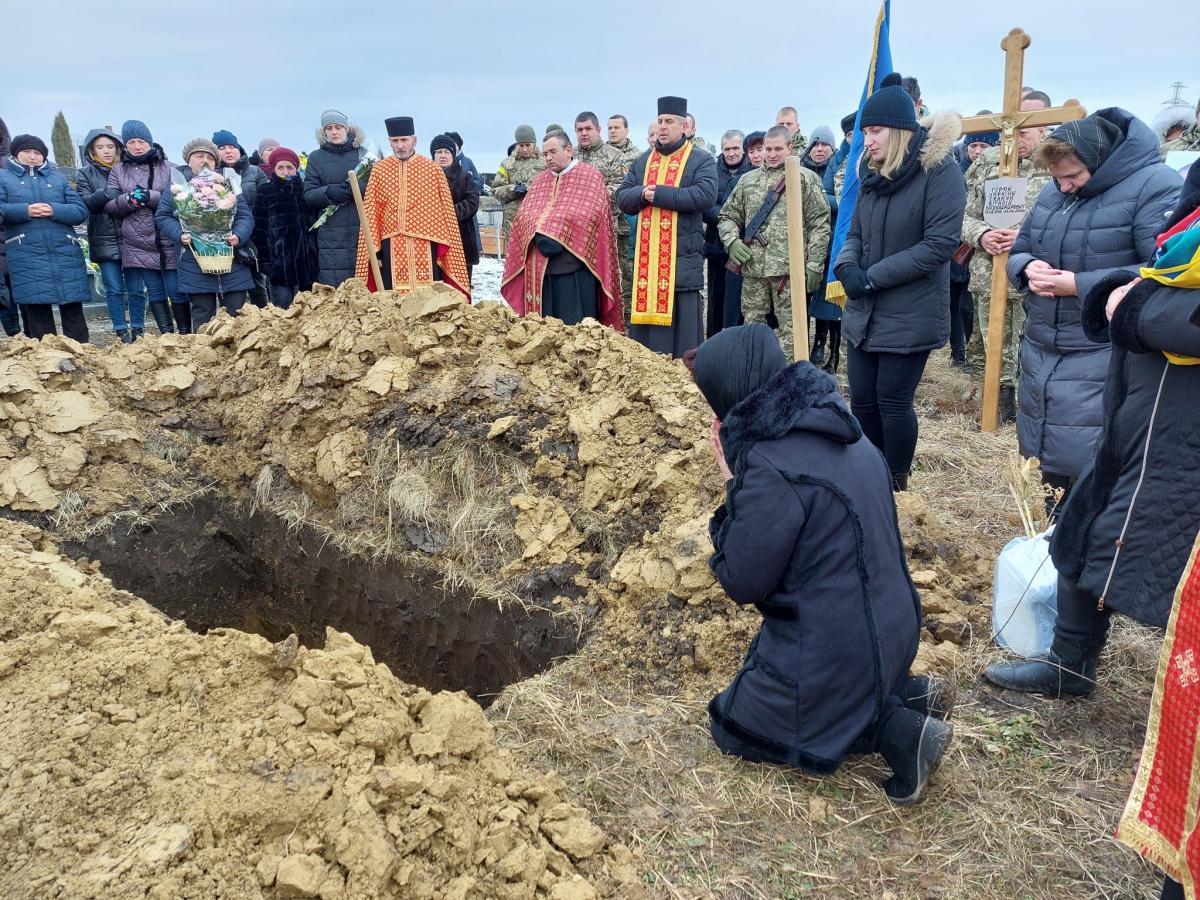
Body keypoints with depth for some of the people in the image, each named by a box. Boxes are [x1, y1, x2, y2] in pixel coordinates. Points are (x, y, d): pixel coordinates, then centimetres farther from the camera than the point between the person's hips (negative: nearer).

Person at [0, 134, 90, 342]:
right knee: (37, 311, -2)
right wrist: (26, 210, -15)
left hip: (65, 254, 1)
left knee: (73, 309, 0)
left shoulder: (58, 178, 18)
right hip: (27, 257, -1)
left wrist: (54, 210, -10)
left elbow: (81, 211, 7)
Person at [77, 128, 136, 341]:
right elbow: (84, 202, -4)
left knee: (136, 287, 0)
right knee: (114, 289, 0)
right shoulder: (86, 173, 9)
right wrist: (107, 193, -20)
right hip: (105, 241, 0)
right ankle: (122, 333, 7)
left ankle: (138, 331, 10)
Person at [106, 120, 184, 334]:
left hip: (168, 242, -2)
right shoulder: (118, 170, 12)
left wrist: (149, 196, -17)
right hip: (137, 245, 3)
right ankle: (167, 334, 12)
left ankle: (186, 333, 7)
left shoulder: (167, 167, 5)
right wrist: (129, 199, -14)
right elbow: (109, 206, 5)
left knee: (176, 291, -3)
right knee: (155, 292, 6)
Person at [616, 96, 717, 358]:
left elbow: (706, 195, -16)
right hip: (646, 255, 5)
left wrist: (659, 194, -15)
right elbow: (622, 199, 12)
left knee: (683, 319, -3)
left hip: (683, 257, -5)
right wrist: (642, 193, -11)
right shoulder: (643, 161, 19)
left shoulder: (701, 160, 2)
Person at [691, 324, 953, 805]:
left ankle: (895, 730, -1)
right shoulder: (830, 424, 0)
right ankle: (907, 695, 14)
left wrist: (733, 484, -12)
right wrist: (744, 485, -1)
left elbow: (742, 583, -17)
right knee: (755, 683, 29)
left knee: (734, 726, 14)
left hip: (838, 647, -8)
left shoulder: (771, 466, -28)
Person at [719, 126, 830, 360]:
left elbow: (819, 224, 0)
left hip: (789, 268, -4)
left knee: (789, 331, -2)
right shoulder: (747, 180, 16)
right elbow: (727, 216, 20)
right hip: (753, 268, 4)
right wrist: (732, 240, -1)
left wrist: (814, 265, -8)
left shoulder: (806, 178, 4)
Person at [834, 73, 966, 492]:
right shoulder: (873, 172, 10)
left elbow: (940, 243, -19)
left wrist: (873, 277, -19)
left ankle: (897, 488, 19)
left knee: (893, 402, -1)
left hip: (910, 315, -7)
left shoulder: (941, 170, -12)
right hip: (863, 312, 7)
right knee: (862, 401, 9)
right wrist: (847, 265, -10)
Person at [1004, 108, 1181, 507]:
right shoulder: (1053, 192, 10)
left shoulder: (1155, 187, -12)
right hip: (1040, 350, 8)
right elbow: (1018, 251, 19)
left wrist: (1078, 284, -23)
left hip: (1101, 358, -8)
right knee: (1043, 452, 18)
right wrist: (1028, 268, -6)